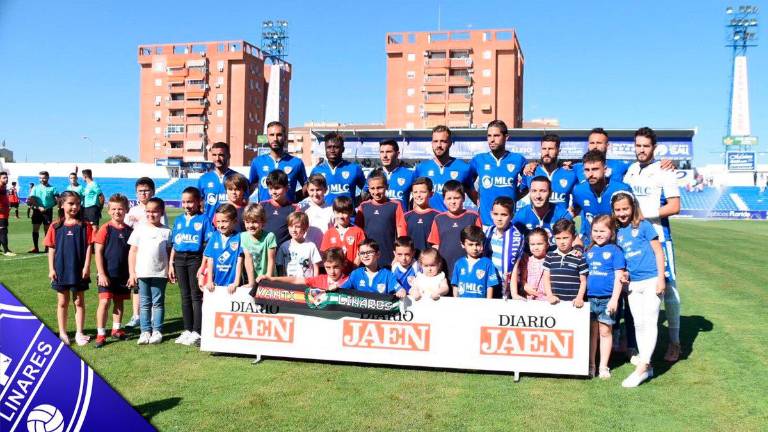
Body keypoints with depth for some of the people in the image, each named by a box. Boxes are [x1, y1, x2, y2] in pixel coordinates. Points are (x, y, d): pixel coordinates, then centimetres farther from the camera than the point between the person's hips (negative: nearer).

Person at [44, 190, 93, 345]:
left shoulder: (84, 225, -2)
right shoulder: (56, 226, 0)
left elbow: (89, 247, -3)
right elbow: (51, 249, 2)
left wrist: (87, 266, -9)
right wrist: (51, 269, -3)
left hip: (79, 270, -1)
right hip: (61, 269, 1)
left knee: (79, 302, 7)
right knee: (62, 302, 11)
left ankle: (79, 333, 15)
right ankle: (62, 333, 20)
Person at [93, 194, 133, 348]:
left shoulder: (129, 231, 4)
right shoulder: (105, 229, -7)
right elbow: (98, 252, -8)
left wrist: (132, 273, 6)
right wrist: (101, 273, -12)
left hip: (123, 274, 4)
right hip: (107, 274, -4)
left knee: (119, 302, 14)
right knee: (104, 302, -8)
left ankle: (116, 329, 28)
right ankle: (100, 334, -1)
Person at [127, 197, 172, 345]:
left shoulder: (166, 231, 3)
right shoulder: (140, 229, 4)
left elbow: (169, 252, 6)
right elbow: (133, 251, 4)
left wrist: (170, 270, -2)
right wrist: (132, 272, 0)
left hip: (160, 273, -1)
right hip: (142, 272, 1)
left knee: (158, 303, 5)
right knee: (145, 303, 7)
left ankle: (157, 331, 10)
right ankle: (145, 331, 11)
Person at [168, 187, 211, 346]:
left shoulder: (204, 219, -4)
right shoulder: (178, 220, 12)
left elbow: (208, 244, -8)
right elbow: (174, 244, 15)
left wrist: (203, 265, -14)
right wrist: (171, 264, 10)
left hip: (195, 258, -5)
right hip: (179, 259, 5)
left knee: (196, 296, -2)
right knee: (185, 296, 11)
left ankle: (197, 332, 2)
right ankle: (187, 330, 19)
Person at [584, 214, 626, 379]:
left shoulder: (615, 251, -4)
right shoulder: (589, 250, 7)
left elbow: (618, 277, -6)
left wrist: (614, 299, -12)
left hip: (607, 299, -3)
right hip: (589, 297, 4)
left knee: (605, 331, 7)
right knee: (591, 331, 12)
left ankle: (603, 367, 16)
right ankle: (590, 365, 22)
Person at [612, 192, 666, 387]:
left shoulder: (644, 226, -6)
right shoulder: (618, 233, 8)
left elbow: (658, 251, -6)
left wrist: (661, 279, -10)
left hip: (651, 280, -6)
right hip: (633, 284, 6)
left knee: (649, 321, -9)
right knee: (638, 324, 10)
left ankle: (642, 368, -12)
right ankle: (644, 360, 20)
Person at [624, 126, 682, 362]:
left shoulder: (663, 171, -6)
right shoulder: (629, 170, 11)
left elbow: (674, 207, -11)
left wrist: (644, 214, -15)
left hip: (658, 237, -5)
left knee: (667, 287, -2)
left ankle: (674, 341, 10)